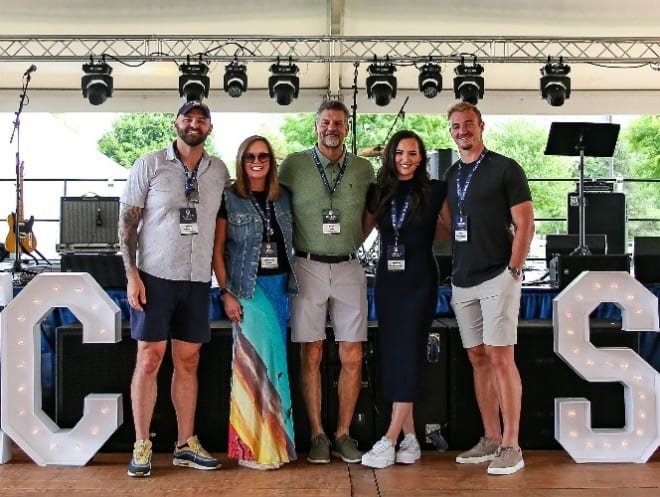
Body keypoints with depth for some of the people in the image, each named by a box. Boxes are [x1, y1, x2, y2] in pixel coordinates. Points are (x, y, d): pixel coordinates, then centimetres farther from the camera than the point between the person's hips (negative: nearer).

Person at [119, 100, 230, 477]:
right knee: (149, 359, -1)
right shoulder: (150, 165, -2)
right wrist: (132, 275, -11)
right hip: (155, 276, -3)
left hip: (198, 280, 3)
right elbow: (127, 220, -3)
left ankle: (186, 445, 17)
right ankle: (142, 446, 8)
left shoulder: (219, 171, 8)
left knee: (188, 361, 8)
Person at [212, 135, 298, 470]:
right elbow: (217, 250, -2)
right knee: (256, 359, -6)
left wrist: (296, 283, 7)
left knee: (274, 359, 9)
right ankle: (254, 445, 3)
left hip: (280, 284, 4)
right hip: (248, 288, -4)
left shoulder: (283, 198, 10)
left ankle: (275, 440, 19)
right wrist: (226, 293, -9)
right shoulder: (229, 199, -1)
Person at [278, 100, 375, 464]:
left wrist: (352, 244, 8)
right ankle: (317, 435, 10)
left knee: (352, 357, 1)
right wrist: (296, 247, 2)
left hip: (348, 269, 2)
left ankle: (343, 434, 13)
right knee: (311, 356, 1)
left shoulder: (363, 169, 6)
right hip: (308, 267, -2)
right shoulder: (293, 165, 1)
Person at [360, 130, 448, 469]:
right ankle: (409, 438, 12)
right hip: (387, 280, 4)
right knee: (392, 355, 4)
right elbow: (361, 232, 15)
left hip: (420, 281, -4)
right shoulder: (378, 192, 8)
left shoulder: (435, 191, -2)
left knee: (408, 354, -8)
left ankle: (390, 441, -8)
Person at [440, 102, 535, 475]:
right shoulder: (451, 175, 16)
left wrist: (514, 269, -12)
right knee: (478, 359, 9)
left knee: (500, 357, -8)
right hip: (463, 281, 6)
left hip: (498, 276, -6)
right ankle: (491, 440, 18)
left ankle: (511, 446, -3)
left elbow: (525, 223, -6)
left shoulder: (505, 168, -2)